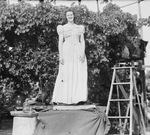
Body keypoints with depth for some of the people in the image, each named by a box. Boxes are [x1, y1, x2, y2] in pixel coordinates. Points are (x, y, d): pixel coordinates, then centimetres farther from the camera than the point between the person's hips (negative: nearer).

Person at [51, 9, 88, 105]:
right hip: (67, 52, -2)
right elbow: (60, 42, 2)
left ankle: (78, 98, -1)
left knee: (79, 75, -4)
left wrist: (83, 53, -5)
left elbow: (82, 41, 9)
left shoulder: (80, 28, 13)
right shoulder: (62, 28, 7)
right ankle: (65, 98, -1)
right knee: (66, 75, -5)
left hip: (78, 52, 2)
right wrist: (60, 56, -7)